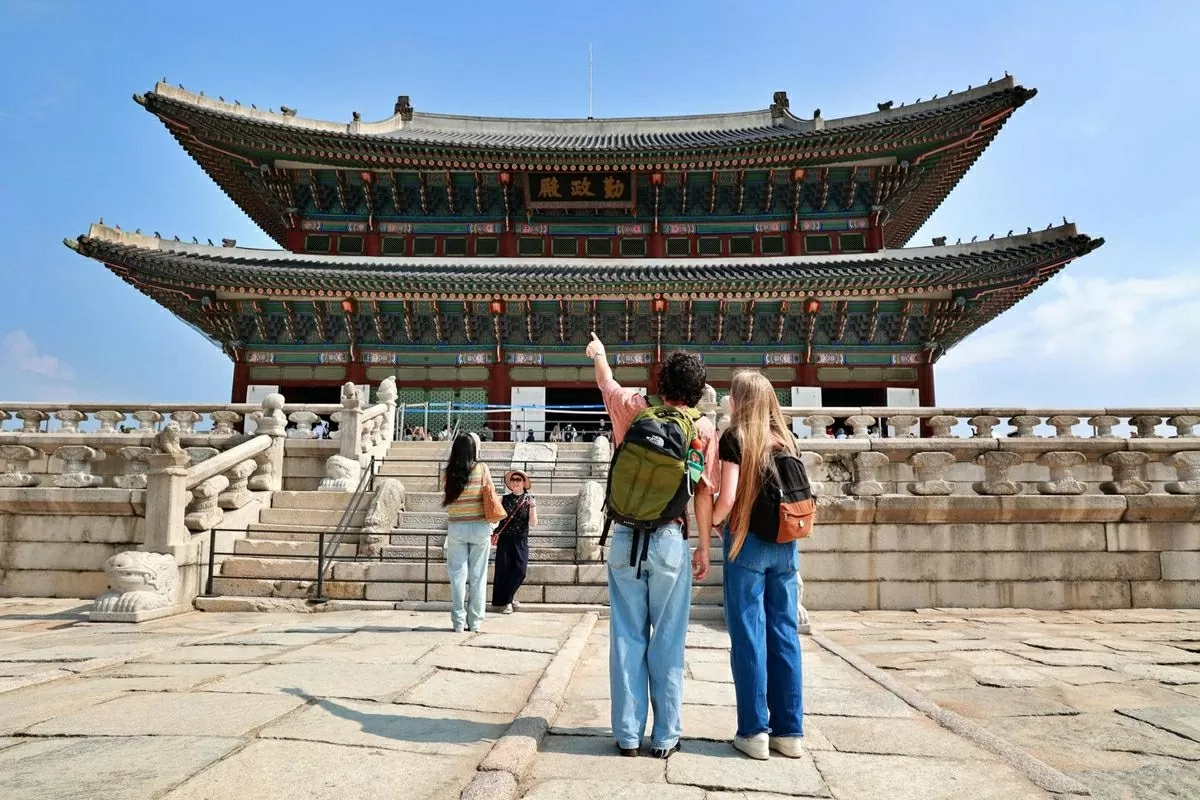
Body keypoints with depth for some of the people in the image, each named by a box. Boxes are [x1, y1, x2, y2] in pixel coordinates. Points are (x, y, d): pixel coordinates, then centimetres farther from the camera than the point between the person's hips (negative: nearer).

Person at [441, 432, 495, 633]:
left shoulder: (449, 472, -4)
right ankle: (475, 621, 12)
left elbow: (446, 501, 2)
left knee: (458, 575, 6)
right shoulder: (482, 468, -6)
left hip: (457, 528, 1)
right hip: (480, 527, 0)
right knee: (477, 576, 7)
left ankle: (458, 621, 7)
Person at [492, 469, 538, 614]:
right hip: (504, 539, 0)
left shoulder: (530, 500, 2)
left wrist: (533, 507, -17)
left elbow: (533, 524, -4)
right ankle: (505, 601, 11)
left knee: (520, 569, -9)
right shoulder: (504, 499, 4)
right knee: (503, 569, -4)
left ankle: (508, 596, 15)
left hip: (521, 540, 0)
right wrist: (494, 532, -5)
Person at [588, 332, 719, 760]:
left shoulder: (633, 409, 2)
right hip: (670, 540, -1)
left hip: (626, 538, 2)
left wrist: (598, 353, 42)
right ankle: (665, 737, 15)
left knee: (627, 638, 8)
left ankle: (628, 735, 15)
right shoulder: (705, 429, -1)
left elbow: (606, 381, 22)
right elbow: (704, 494, -4)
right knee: (667, 643, 7)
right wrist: (704, 546, 5)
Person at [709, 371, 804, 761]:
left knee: (749, 634, 2)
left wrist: (713, 522, 6)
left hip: (749, 541, -5)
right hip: (785, 544, 5)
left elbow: (728, 497, -12)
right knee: (784, 633, 8)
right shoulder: (786, 440, 10)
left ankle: (754, 731, 7)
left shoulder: (735, 437, -5)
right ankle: (789, 731, 15)